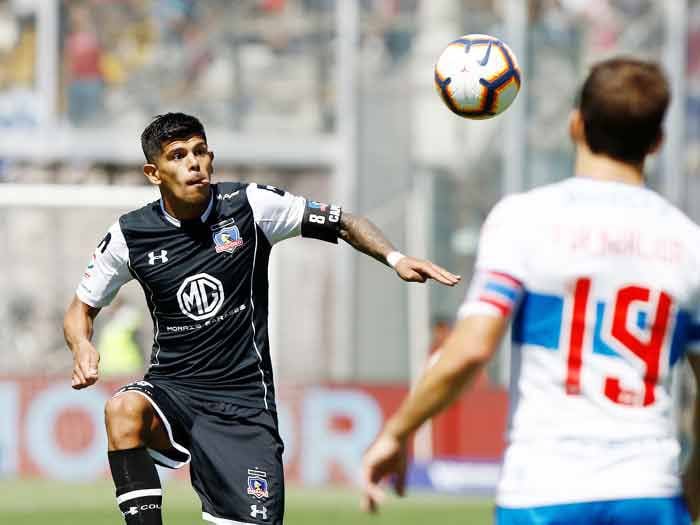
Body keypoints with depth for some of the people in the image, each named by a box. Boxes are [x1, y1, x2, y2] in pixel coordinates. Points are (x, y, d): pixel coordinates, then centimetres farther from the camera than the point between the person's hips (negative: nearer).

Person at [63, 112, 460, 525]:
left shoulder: (251, 206, -5)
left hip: (244, 398, 0)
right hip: (171, 389, 0)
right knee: (124, 410, -35)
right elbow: (82, 309, 12)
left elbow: (344, 223, 4)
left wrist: (394, 257, -14)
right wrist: (82, 346, -10)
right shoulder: (129, 235, -1)